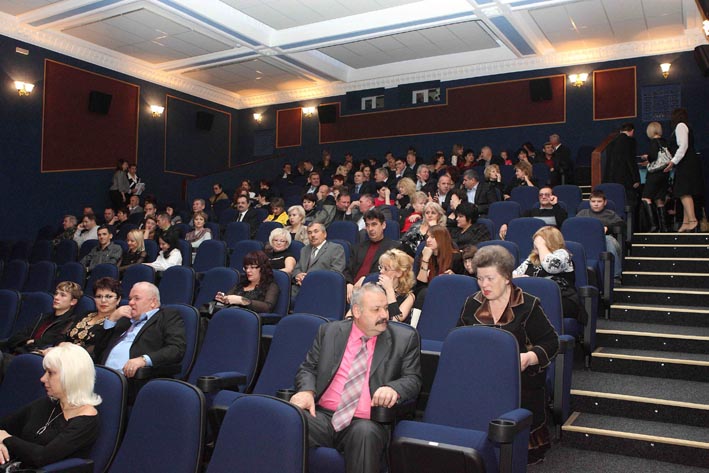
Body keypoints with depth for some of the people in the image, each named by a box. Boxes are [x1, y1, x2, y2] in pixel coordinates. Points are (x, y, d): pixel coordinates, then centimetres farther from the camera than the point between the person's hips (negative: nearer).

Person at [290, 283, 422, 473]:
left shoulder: (405, 338, 9)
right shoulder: (329, 331, 13)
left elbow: (413, 379, 6)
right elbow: (308, 368, 13)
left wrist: (393, 389, -17)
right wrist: (306, 391, -10)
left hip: (366, 423, -1)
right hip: (322, 415, 1)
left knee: (365, 431, -37)